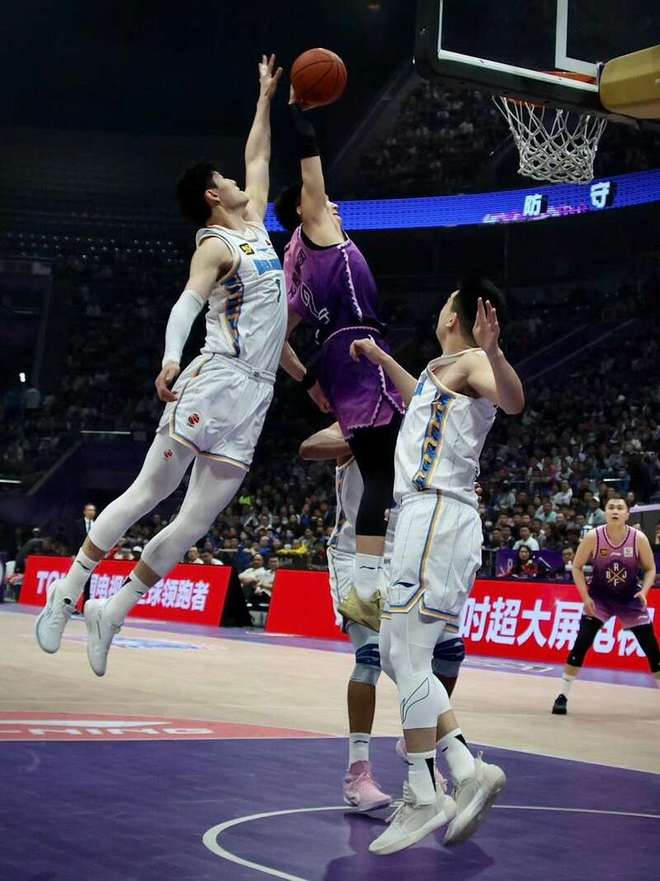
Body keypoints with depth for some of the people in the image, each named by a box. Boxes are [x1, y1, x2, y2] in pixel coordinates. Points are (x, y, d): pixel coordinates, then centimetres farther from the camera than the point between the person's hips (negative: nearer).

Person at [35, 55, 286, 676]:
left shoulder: (254, 224, 20)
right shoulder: (216, 245, -5)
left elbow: (257, 156, 35)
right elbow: (187, 302, -23)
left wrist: (266, 96, 34)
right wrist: (170, 360, -40)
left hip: (253, 397, 7)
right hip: (215, 381, -7)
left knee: (194, 522, 1)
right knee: (149, 491, -8)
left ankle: (111, 612, 7)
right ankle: (68, 589, 2)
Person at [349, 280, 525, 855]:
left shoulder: (468, 361, -6)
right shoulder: (445, 371, 21)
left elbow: (514, 401, -27)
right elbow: (424, 401, 45)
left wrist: (493, 351, -44)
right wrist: (381, 360, 51)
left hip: (436, 515, -10)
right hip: (431, 517, 10)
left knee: (406, 658, -11)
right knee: (399, 658, 11)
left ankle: (423, 799, -7)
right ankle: (468, 771, 5)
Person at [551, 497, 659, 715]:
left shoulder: (638, 538, -15)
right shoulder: (593, 537, -17)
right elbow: (577, 567, -5)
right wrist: (585, 596, -14)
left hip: (630, 599, 1)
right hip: (599, 597, -1)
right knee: (581, 644, -12)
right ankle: (563, 695, -2)